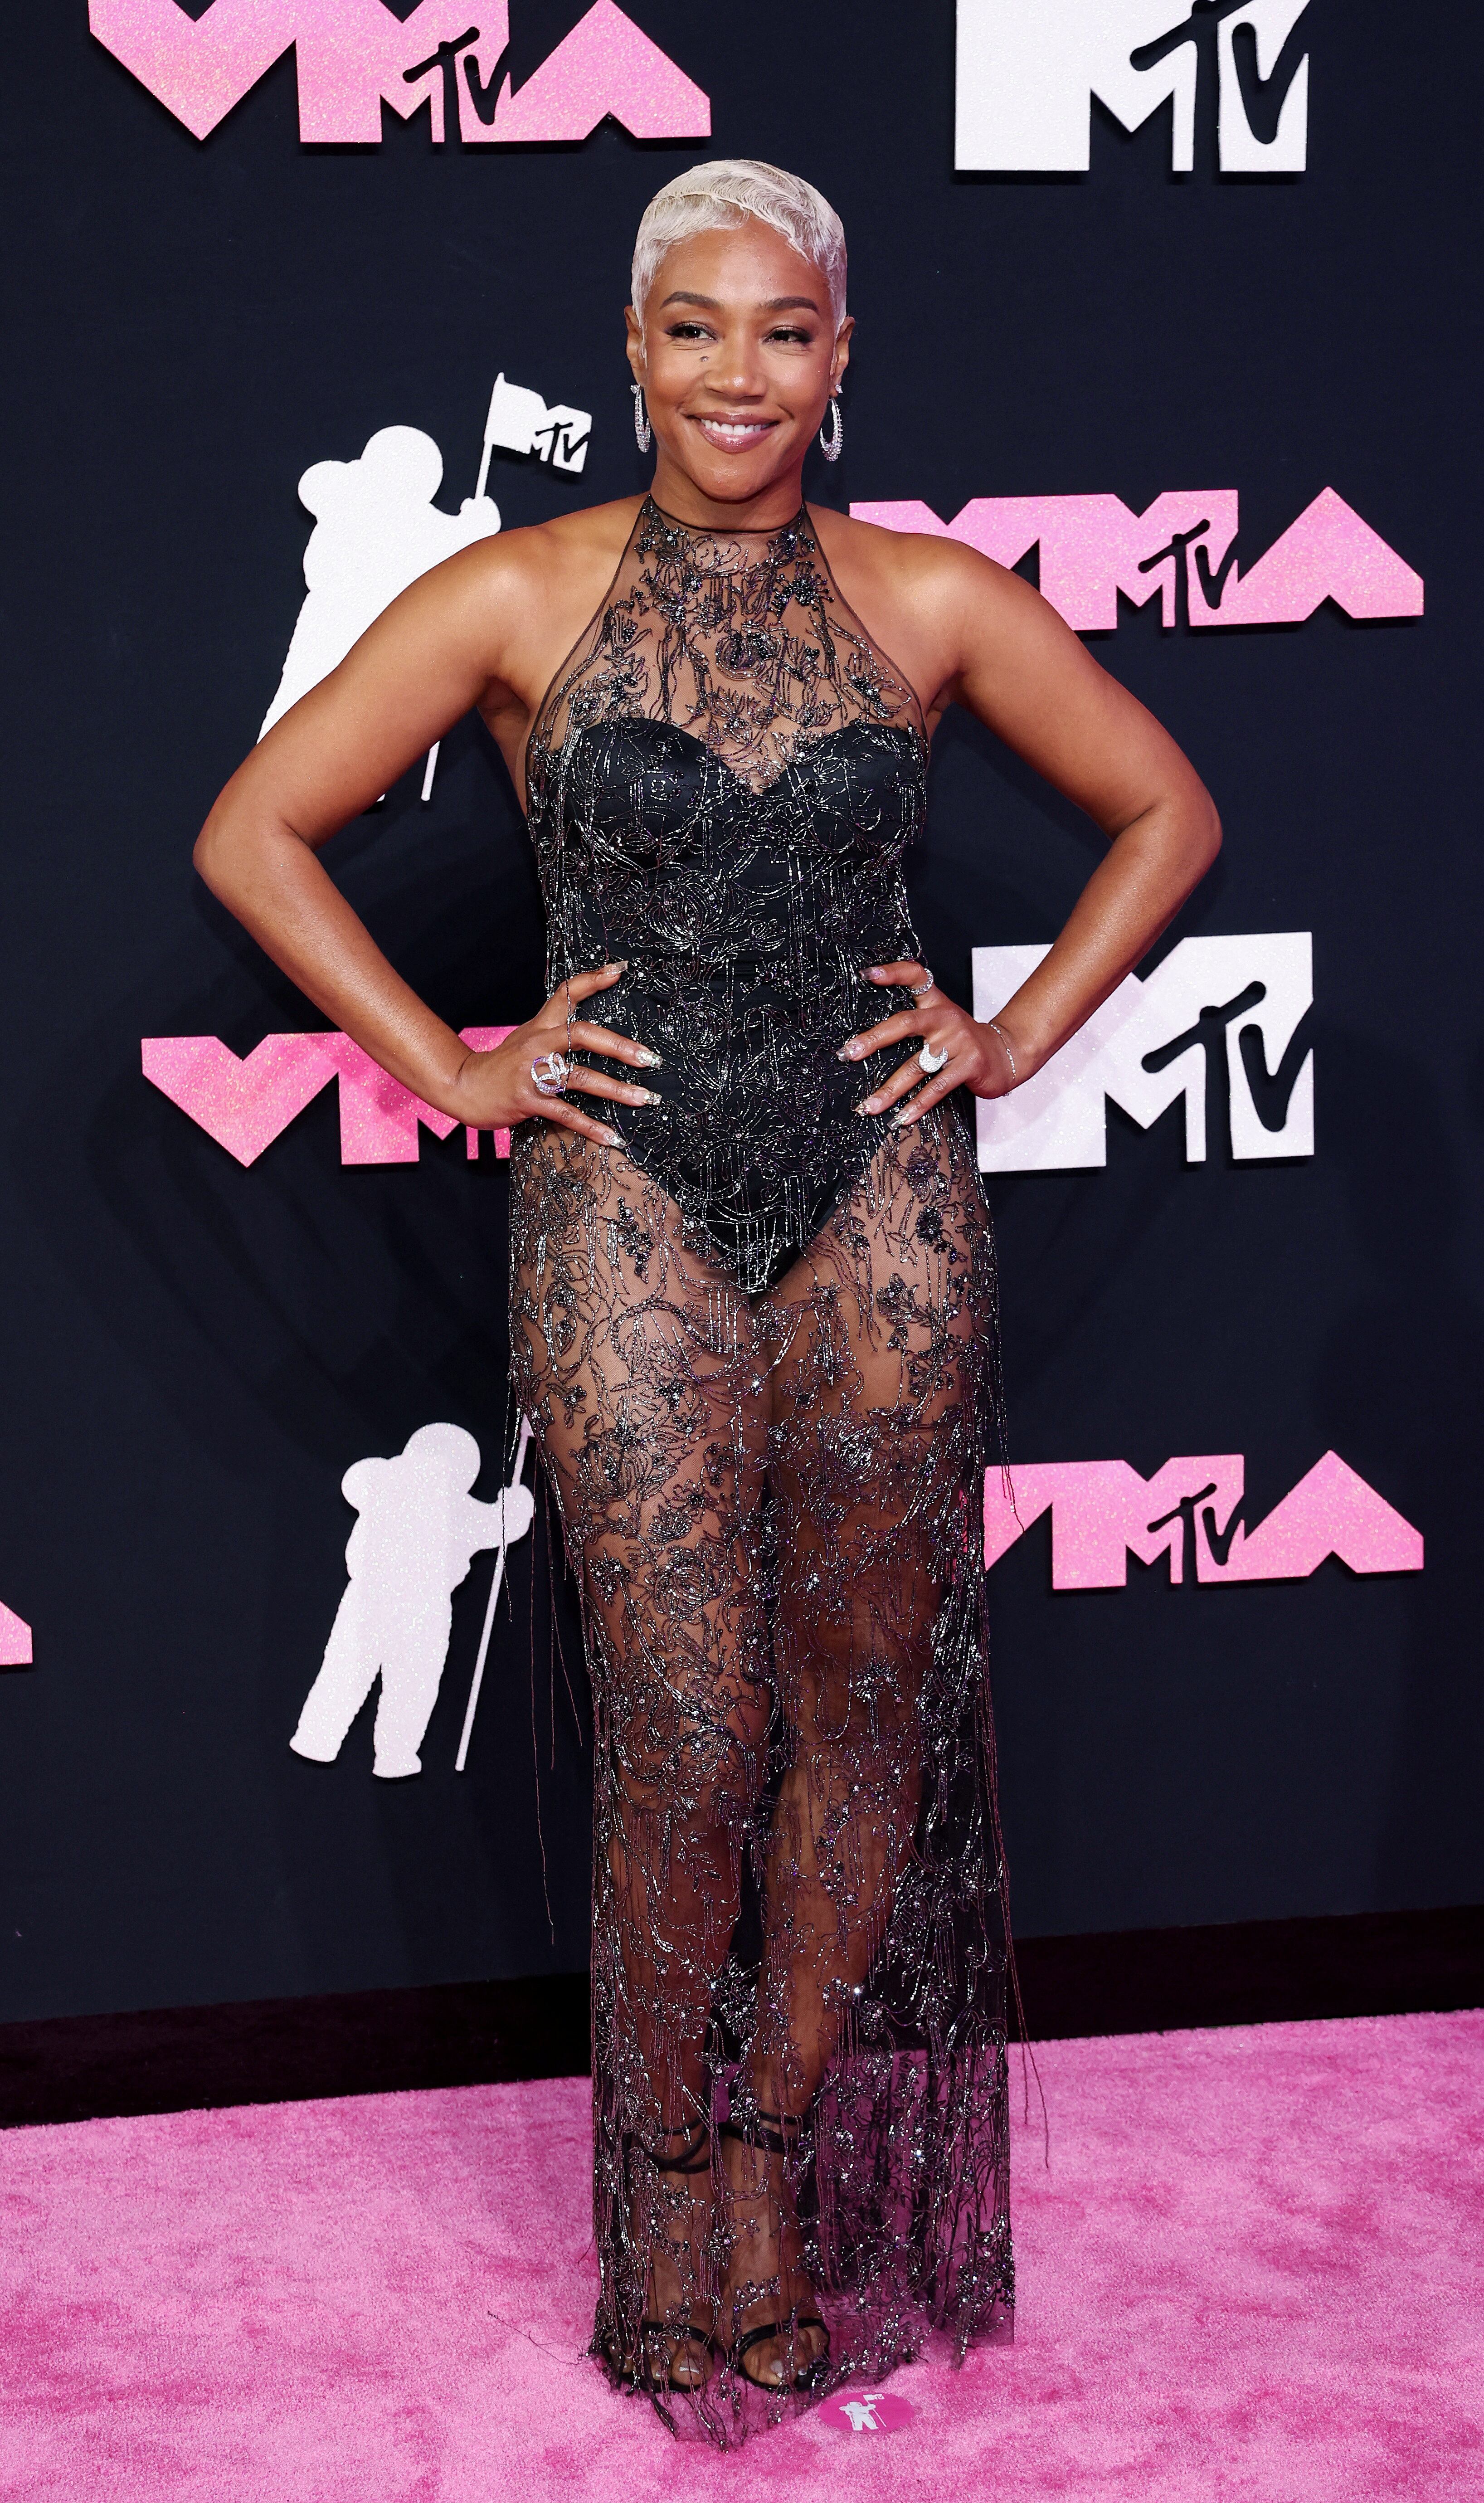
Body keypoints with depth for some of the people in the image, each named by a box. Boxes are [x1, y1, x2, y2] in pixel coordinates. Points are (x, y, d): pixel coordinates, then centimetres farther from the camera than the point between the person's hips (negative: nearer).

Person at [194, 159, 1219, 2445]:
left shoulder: (931, 600, 4)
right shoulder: (519, 597, -1)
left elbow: (1167, 813, 14)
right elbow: (254, 833, 3)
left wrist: (1018, 1038, 5)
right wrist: (451, 1071, -2)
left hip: (886, 1206, 2)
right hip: (628, 1211, -2)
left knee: (870, 1697, 7)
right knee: (689, 1737, -2)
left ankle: (789, 2154, 25)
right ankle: (674, 2181, 18)